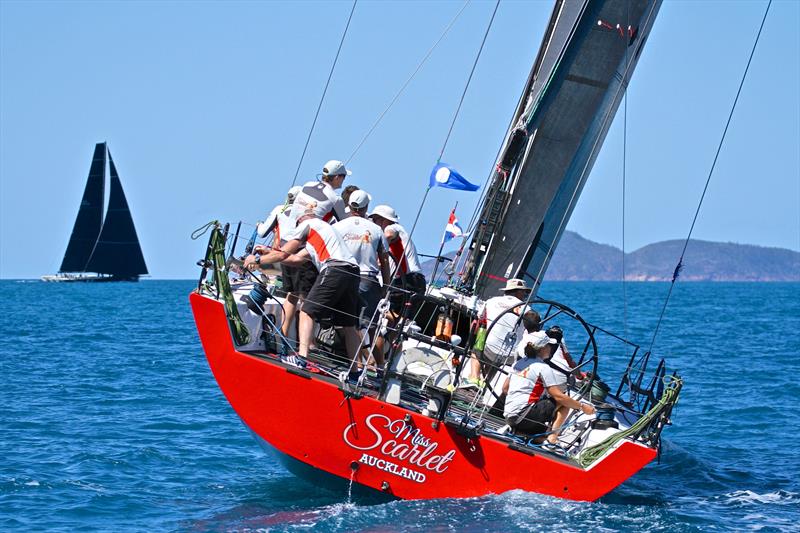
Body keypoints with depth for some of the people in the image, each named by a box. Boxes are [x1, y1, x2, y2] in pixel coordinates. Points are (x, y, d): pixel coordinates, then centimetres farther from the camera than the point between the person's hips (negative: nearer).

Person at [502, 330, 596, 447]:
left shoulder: (519, 363, 15)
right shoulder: (543, 368, -9)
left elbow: (505, 388, 21)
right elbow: (558, 396, -13)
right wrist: (582, 406, -5)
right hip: (523, 415, -8)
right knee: (564, 403, -4)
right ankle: (551, 440, -12)